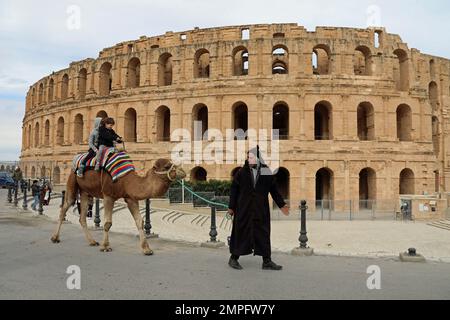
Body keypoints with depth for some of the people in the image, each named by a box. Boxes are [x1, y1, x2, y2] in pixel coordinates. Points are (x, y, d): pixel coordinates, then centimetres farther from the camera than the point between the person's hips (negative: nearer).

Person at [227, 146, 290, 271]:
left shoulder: (267, 173, 0)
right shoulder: (241, 172, -1)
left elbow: (274, 190, 6)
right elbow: (234, 190, 0)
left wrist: (282, 205, 2)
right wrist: (231, 207, -2)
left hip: (261, 210, 1)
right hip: (243, 209, -1)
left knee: (263, 233, 5)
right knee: (240, 232, 5)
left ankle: (267, 261, 15)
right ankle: (234, 258, 20)